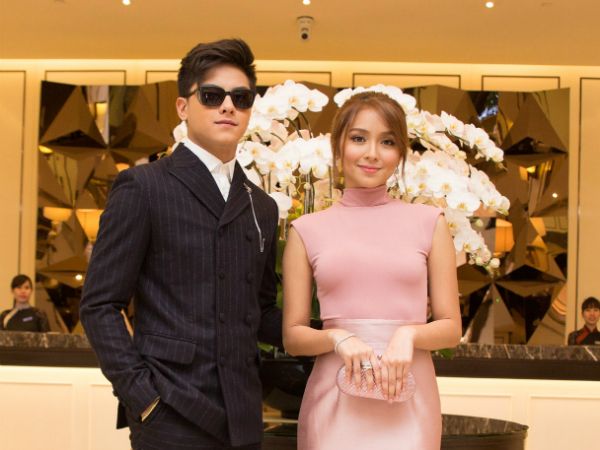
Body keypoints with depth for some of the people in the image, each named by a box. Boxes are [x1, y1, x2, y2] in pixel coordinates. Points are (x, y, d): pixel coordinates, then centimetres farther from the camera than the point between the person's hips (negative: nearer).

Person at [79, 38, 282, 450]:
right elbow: (100, 305, -6)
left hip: (243, 416, 5)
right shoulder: (143, 187, -2)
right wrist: (142, 396, -13)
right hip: (173, 414, -5)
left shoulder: (263, 208, 14)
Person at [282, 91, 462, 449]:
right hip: (334, 401, 0)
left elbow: (451, 328, 5)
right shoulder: (307, 230, 4)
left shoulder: (429, 223, 3)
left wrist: (408, 334, -14)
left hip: (408, 401, 0)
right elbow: (293, 336, 4)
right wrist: (339, 338, -14)